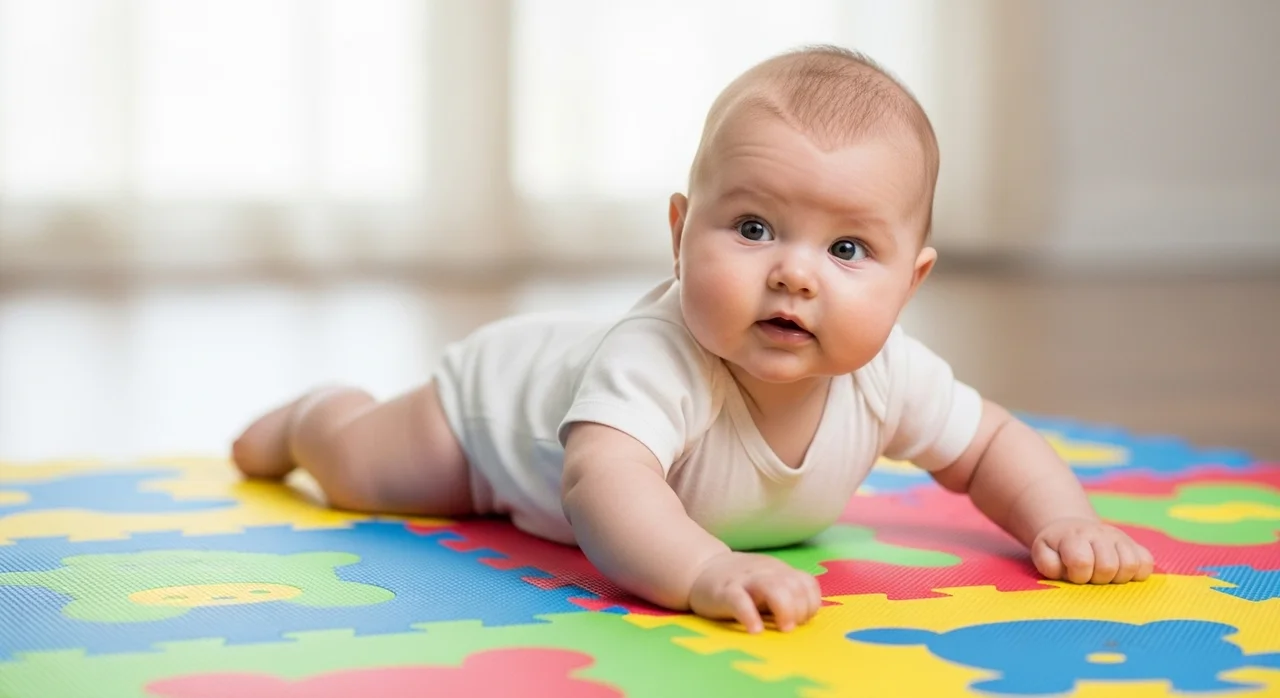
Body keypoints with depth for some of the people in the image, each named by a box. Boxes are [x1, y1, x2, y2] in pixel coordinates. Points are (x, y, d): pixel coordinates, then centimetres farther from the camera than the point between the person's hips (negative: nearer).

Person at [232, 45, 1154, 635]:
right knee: (356, 468, 15)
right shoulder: (659, 360, -52)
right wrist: (702, 570, -85)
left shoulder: (887, 375, -33)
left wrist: (1061, 523, -35)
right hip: (507, 392, -5)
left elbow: (993, 445, -17)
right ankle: (310, 415, 51)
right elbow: (601, 481, -67)